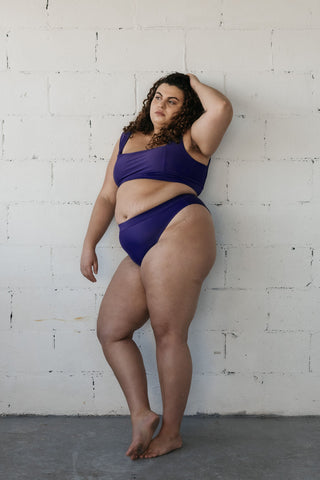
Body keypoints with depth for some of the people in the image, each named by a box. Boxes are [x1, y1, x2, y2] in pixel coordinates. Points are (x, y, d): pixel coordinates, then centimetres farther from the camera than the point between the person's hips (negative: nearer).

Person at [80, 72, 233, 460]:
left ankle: (171, 432, 7)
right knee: (110, 330, 4)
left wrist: (195, 83, 9)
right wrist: (89, 244, 17)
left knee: (168, 334, -7)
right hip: (140, 251, 7)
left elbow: (222, 108, -11)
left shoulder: (190, 139, 9)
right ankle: (141, 413, 11)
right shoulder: (127, 140, 25)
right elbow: (107, 197, 24)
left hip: (179, 231, -7)